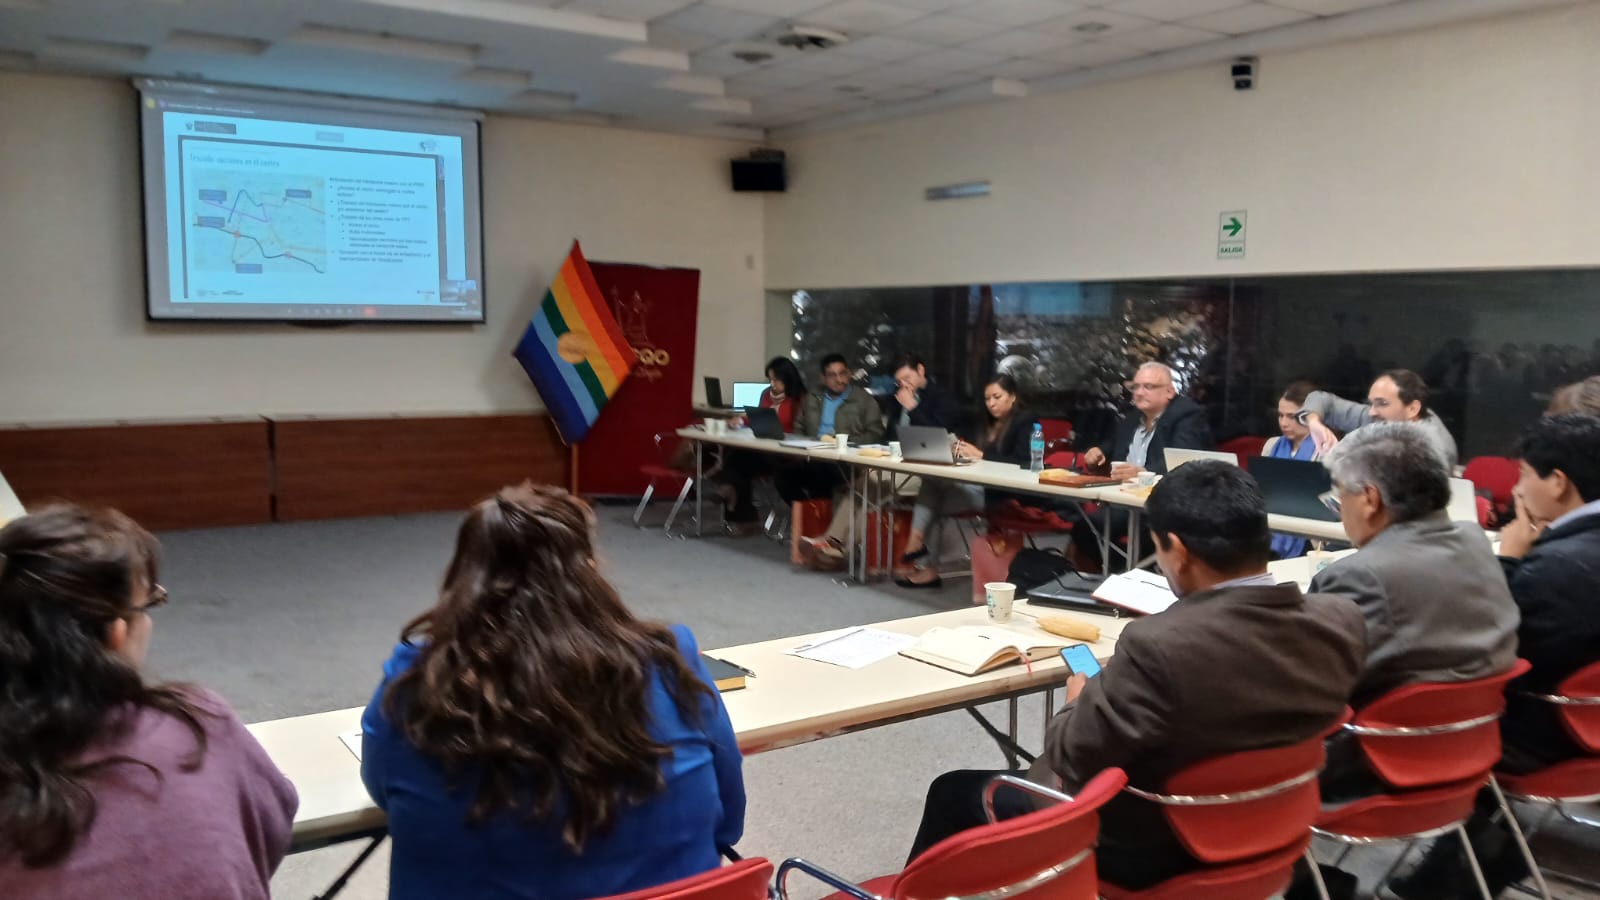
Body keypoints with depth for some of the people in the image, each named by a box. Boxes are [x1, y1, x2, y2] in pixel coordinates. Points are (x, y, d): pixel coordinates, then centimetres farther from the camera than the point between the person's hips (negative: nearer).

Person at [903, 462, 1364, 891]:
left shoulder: (1159, 644, -34)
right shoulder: (1340, 621, -15)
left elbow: (1072, 759, -21)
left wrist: (1079, 702, 0)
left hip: (1147, 850, -7)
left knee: (955, 792, 15)